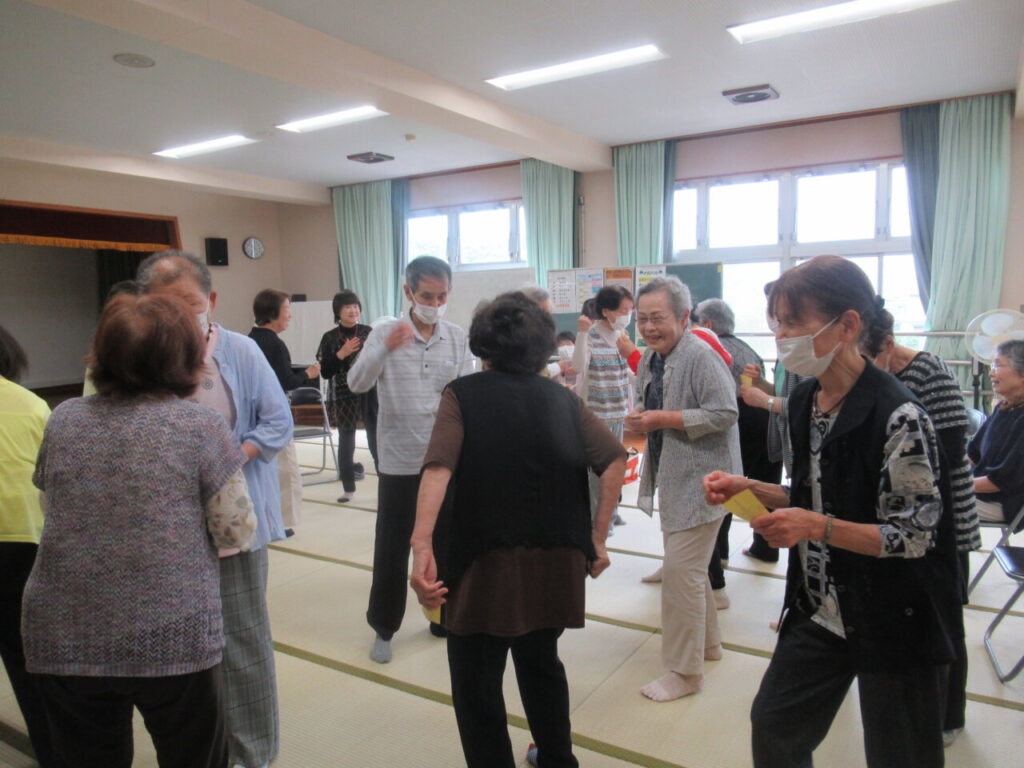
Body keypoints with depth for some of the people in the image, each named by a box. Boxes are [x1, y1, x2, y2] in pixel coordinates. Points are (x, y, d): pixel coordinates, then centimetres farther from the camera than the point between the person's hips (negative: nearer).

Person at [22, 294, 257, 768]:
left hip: (65, 638, 4)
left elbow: (52, 510, 16)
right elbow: (237, 534, -8)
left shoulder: (63, 421, 1)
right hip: (174, 638, -3)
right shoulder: (201, 427, -11)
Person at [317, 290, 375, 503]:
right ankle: (348, 488, 18)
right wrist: (341, 354, -16)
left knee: (376, 438, 1)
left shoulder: (369, 332, 3)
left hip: (371, 393, 0)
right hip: (344, 396, 0)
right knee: (346, 441, 5)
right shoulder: (330, 338, 1)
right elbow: (325, 373, -4)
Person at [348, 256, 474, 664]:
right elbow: (356, 383, -17)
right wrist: (385, 348, -33)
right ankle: (383, 627, 26)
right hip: (399, 461, -2)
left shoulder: (458, 338, 1)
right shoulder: (386, 333, -4)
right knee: (392, 547, 7)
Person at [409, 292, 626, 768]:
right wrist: (597, 537, 4)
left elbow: (438, 469, -18)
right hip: (556, 560, 5)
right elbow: (615, 459, 0)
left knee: (477, 684, 13)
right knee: (541, 661, 27)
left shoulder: (463, 394, -2)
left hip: (486, 560, -4)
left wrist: (421, 546, -25)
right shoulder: (562, 397, 7)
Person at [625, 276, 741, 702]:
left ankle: (684, 671, 9)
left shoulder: (701, 357, -18)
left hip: (700, 479, -9)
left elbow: (724, 413, -24)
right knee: (690, 566, 21)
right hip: (671, 476, 9)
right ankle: (707, 642, 41)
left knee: (680, 569, -7)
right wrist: (640, 418, -1)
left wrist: (665, 419, -24)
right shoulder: (649, 358, 8)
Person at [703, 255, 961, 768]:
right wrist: (750, 489, -6)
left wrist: (818, 527, -33)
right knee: (773, 724, 19)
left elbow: (917, 534, -20)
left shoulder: (898, 416, -24)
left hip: (896, 625, -7)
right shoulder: (803, 401, 0)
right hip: (820, 611, 7)